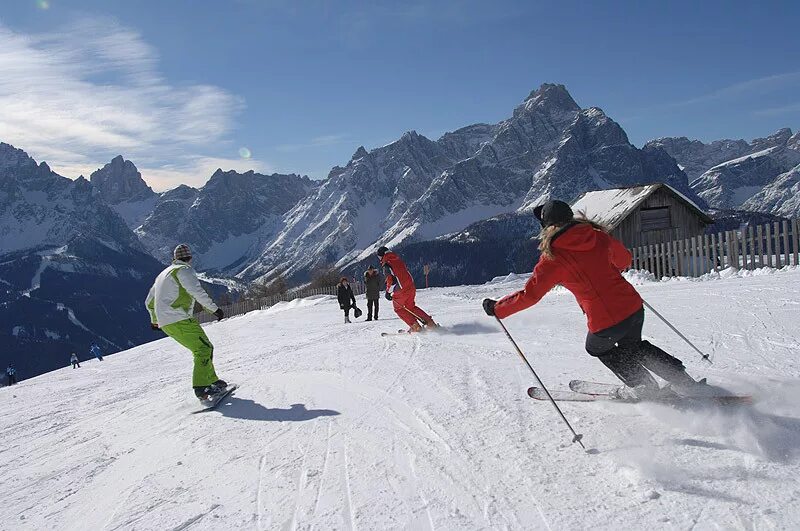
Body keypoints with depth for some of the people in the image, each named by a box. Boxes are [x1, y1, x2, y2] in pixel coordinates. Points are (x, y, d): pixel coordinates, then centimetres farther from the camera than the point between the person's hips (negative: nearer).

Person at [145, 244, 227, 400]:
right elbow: (196, 291, -19)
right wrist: (214, 308, -18)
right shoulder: (184, 270, -2)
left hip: (165, 323, 9)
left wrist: (154, 320, 47)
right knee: (204, 348, -11)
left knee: (203, 348, 14)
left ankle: (212, 380, 14)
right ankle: (201, 387, -19)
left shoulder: (163, 274, 25)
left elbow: (149, 302, 33)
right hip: (179, 320, -9)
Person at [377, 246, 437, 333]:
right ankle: (430, 323, 17)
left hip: (400, 291, -7)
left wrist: (388, 292, -9)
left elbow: (391, 280, -20)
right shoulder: (398, 260, 12)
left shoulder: (386, 265, -11)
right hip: (411, 287, 7)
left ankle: (415, 326, 7)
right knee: (411, 307, 23)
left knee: (398, 308, 15)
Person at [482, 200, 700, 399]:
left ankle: (643, 386, 30)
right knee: (633, 347, 33)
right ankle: (686, 383, 30)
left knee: (597, 348, 29)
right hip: (634, 308, 5)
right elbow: (624, 259, 20)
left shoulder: (553, 258, -10)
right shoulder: (598, 236, 3)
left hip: (605, 323, -5)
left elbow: (529, 294, -11)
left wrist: (496, 308, 2)